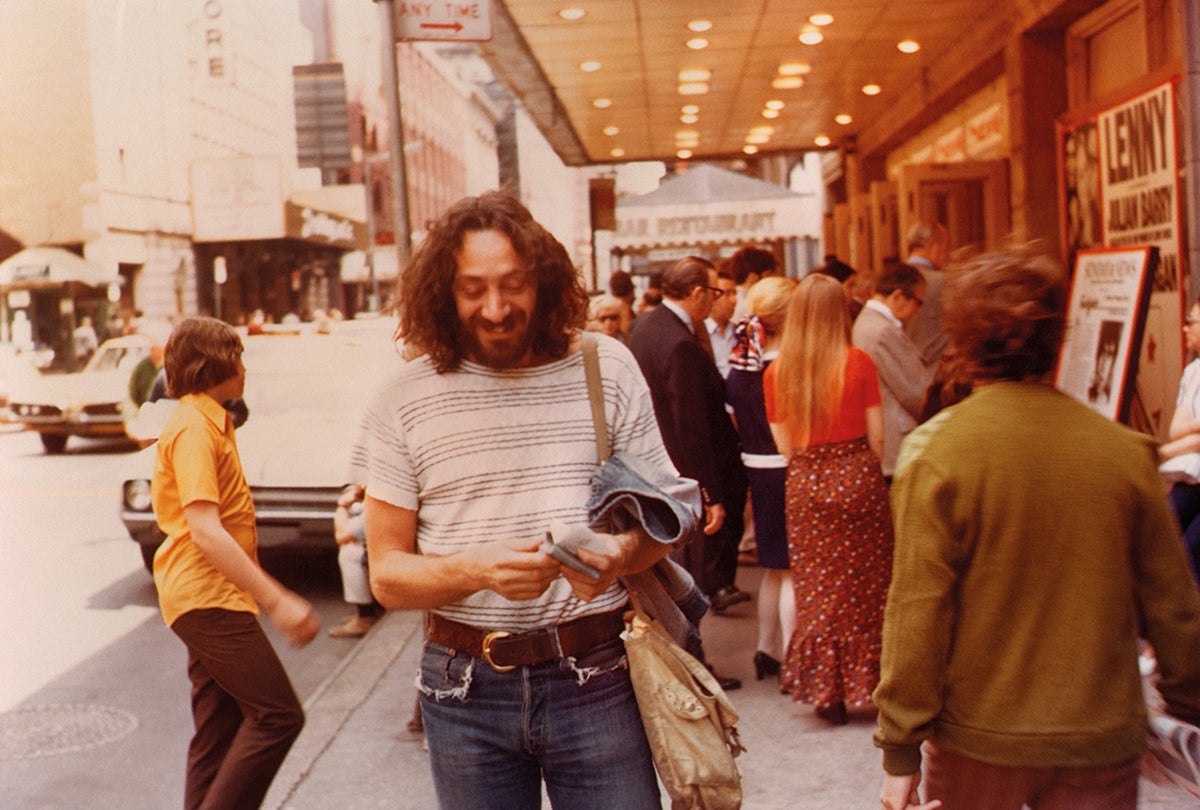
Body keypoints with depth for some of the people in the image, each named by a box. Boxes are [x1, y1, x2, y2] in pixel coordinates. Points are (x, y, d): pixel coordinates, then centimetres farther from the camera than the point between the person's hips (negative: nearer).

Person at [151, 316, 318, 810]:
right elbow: (205, 531, -24)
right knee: (278, 715, -12)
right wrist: (277, 601, -27)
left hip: (211, 597, 10)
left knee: (220, 731, 12)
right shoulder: (194, 428, -14)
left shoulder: (208, 422, 18)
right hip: (207, 596, -10)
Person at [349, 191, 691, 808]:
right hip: (465, 686, 0)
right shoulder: (405, 397, -2)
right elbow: (386, 574, -1)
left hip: (595, 678, 0)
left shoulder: (606, 368, 0)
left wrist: (619, 558, -16)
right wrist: (479, 570, -20)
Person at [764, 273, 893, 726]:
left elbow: (785, 447, 1)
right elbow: (877, 438, -3)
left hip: (805, 485, 2)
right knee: (866, 586, 12)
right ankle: (866, 683, 22)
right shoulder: (859, 363, -8)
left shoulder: (776, 372, -3)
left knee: (817, 588, 11)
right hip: (857, 478, -1)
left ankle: (827, 692, 17)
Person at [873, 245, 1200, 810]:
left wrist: (901, 750, -8)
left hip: (976, 742, -1)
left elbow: (917, 610, -15)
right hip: (1102, 744, 1)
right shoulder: (1123, 450, -6)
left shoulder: (935, 451, -14)